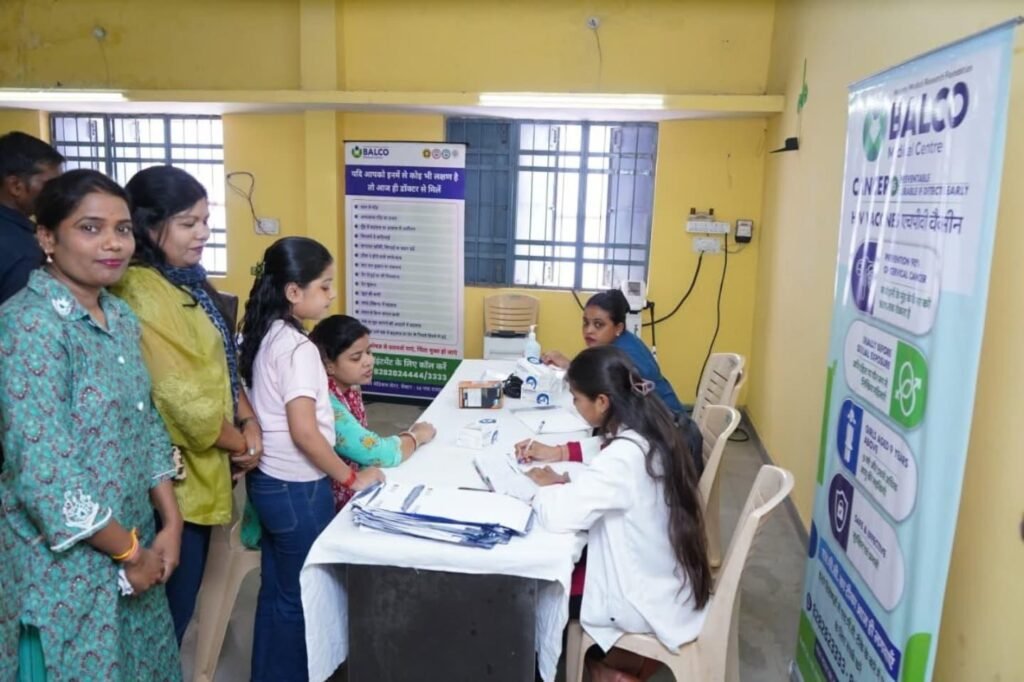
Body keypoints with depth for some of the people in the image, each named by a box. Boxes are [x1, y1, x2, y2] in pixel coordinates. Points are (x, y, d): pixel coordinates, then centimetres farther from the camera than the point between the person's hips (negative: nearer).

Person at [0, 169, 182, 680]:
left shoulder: (121, 316, 4)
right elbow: (43, 470, -24)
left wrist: (170, 522, 1)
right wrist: (129, 550, -14)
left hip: (134, 544, 7)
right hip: (66, 566, -7)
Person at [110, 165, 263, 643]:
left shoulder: (187, 279, 9)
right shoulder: (142, 295, -21)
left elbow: (224, 362, 12)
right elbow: (182, 396, -23)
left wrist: (249, 422, -2)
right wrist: (241, 444, -10)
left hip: (204, 464, 9)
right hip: (176, 472, -9)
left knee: (185, 594, 21)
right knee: (173, 603, 7)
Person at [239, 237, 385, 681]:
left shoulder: (264, 335, 5)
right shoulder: (297, 347, -22)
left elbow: (257, 406, 15)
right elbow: (304, 432, -26)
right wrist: (350, 477, -16)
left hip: (267, 480, 9)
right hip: (296, 489, -9)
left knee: (275, 591, 21)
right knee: (301, 597, 9)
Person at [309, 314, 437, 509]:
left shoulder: (352, 389, 0)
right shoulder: (326, 404, -26)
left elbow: (365, 446, 3)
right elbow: (378, 454, -25)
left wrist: (407, 437, -12)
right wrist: (417, 435, -9)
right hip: (340, 506, -7)